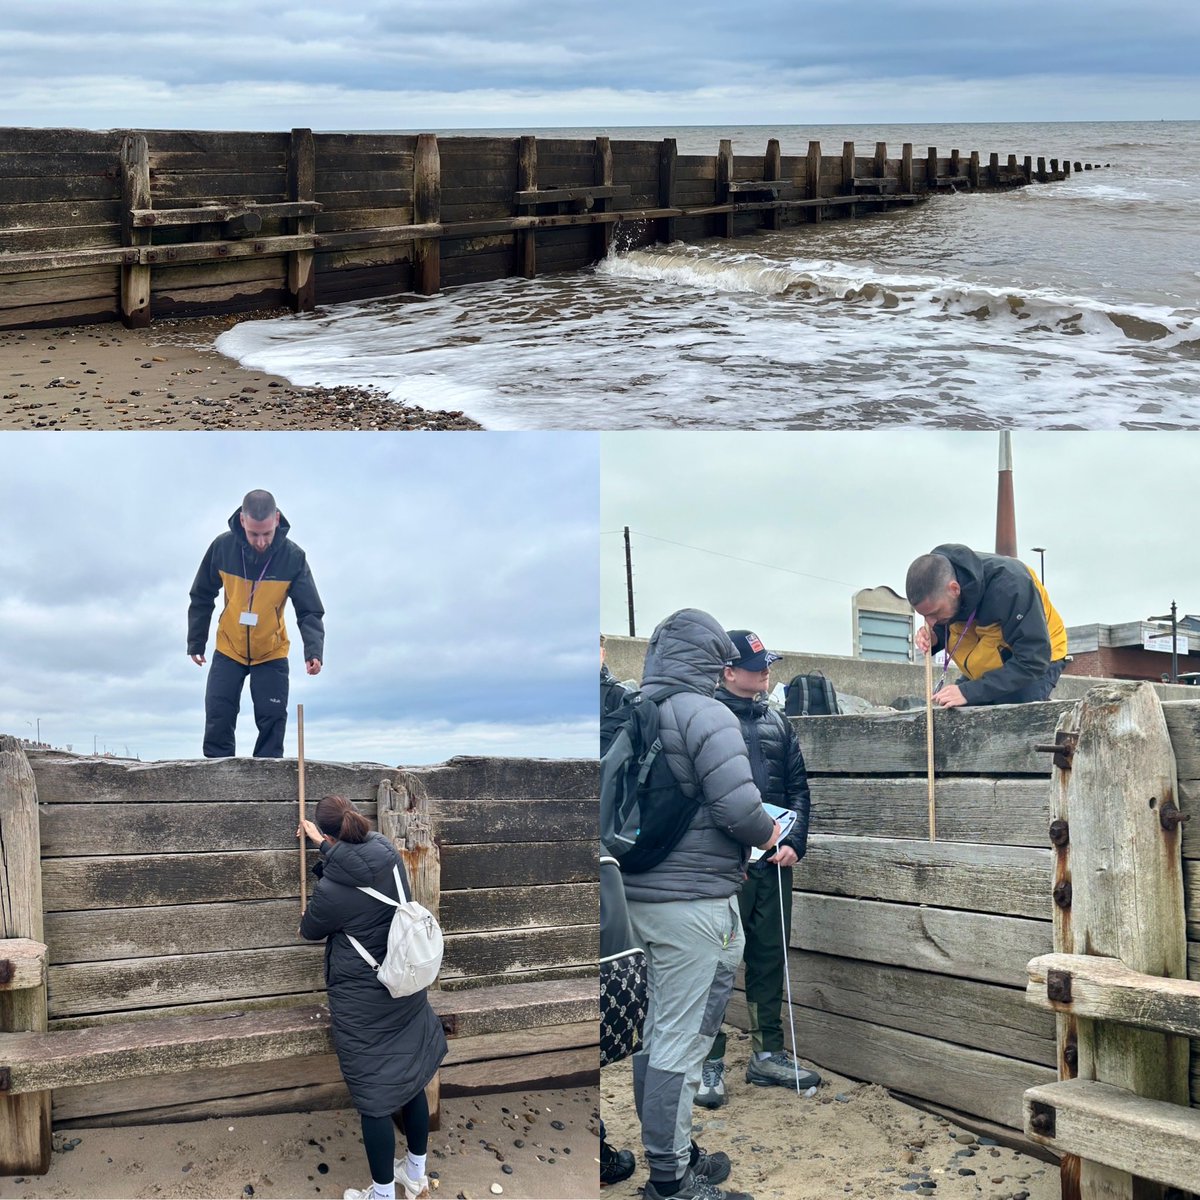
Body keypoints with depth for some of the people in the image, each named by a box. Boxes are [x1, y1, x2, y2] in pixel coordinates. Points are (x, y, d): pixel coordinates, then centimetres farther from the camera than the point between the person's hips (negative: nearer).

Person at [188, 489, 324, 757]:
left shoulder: (293, 557, -19)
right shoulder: (222, 547, -15)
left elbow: (310, 611, -16)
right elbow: (201, 598, 0)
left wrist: (314, 651, -31)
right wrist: (196, 643, 2)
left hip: (272, 654, -1)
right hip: (228, 651, 1)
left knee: (273, 719, -6)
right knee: (218, 718, -5)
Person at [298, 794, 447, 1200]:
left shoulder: (331, 890, -24)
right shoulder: (389, 855, -7)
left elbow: (311, 930, 0)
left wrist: (307, 917, 24)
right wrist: (321, 841, 35)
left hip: (363, 1007, -6)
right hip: (408, 994, 7)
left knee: (374, 1100, 7)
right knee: (412, 1081, 20)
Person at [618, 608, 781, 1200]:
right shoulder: (706, 715, -14)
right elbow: (739, 806, -23)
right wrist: (770, 834, -1)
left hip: (640, 897, 9)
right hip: (695, 901, -8)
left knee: (658, 1034, 18)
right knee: (681, 1043, -2)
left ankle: (670, 1150, 32)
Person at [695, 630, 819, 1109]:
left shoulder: (776, 722, 13)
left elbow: (798, 787, 13)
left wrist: (793, 843, -1)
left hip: (773, 862, 5)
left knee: (770, 961, 12)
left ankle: (768, 1054, 23)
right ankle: (711, 1064, 7)